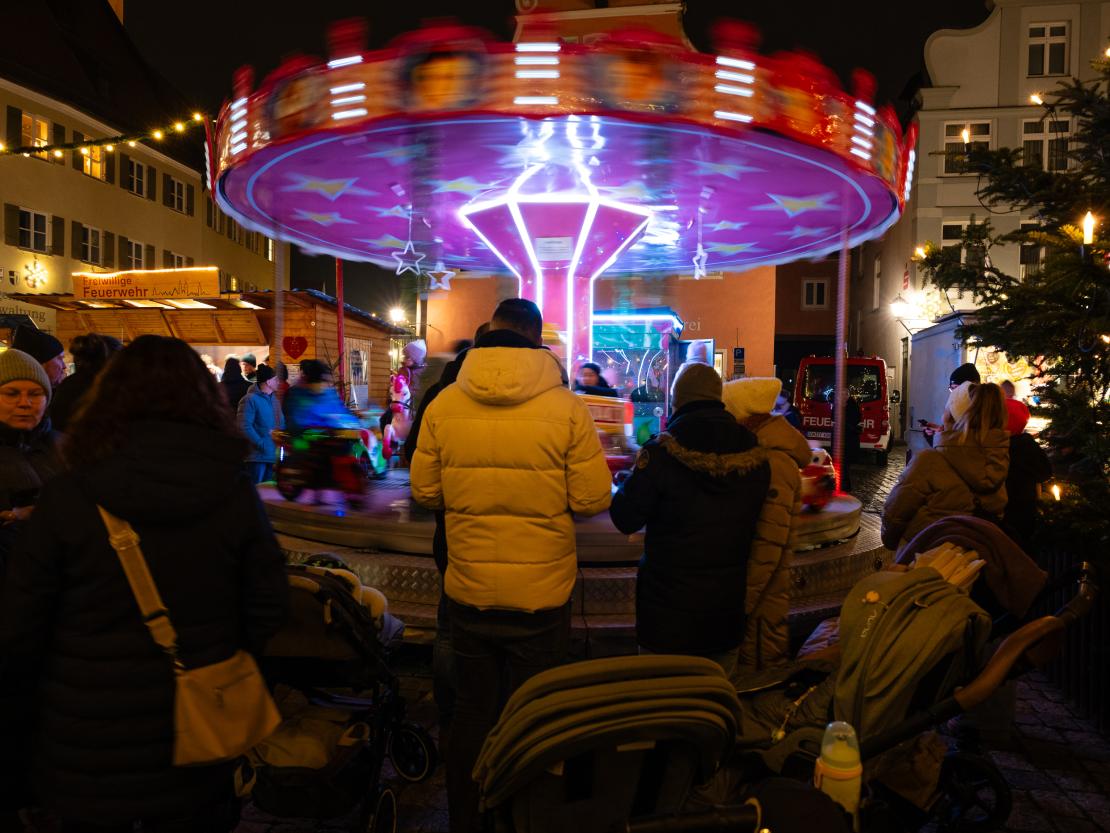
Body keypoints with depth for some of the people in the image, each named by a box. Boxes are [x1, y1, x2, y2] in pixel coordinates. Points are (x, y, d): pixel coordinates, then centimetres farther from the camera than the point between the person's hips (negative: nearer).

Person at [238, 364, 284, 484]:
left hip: (273, 455, 8)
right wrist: (261, 444, -21)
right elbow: (244, 426, -20)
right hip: (258, 455, -8)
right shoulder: (250, 399, -12)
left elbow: (281, 422, 21)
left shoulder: (273, 399, 15)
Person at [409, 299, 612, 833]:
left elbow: (425, 492, -1)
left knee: (472, 710, 20)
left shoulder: (444, 404, -7)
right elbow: (593, 499, -11)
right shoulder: (567, 408, -13)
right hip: (542, 594, -2)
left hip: (468, 589, 2)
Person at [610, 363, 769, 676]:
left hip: (667, 611, -4)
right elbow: (754, 523, 8)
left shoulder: (661, 451, -17)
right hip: (727, 610, 4)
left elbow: (625, 519, -10)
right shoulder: (755, 455, -2)